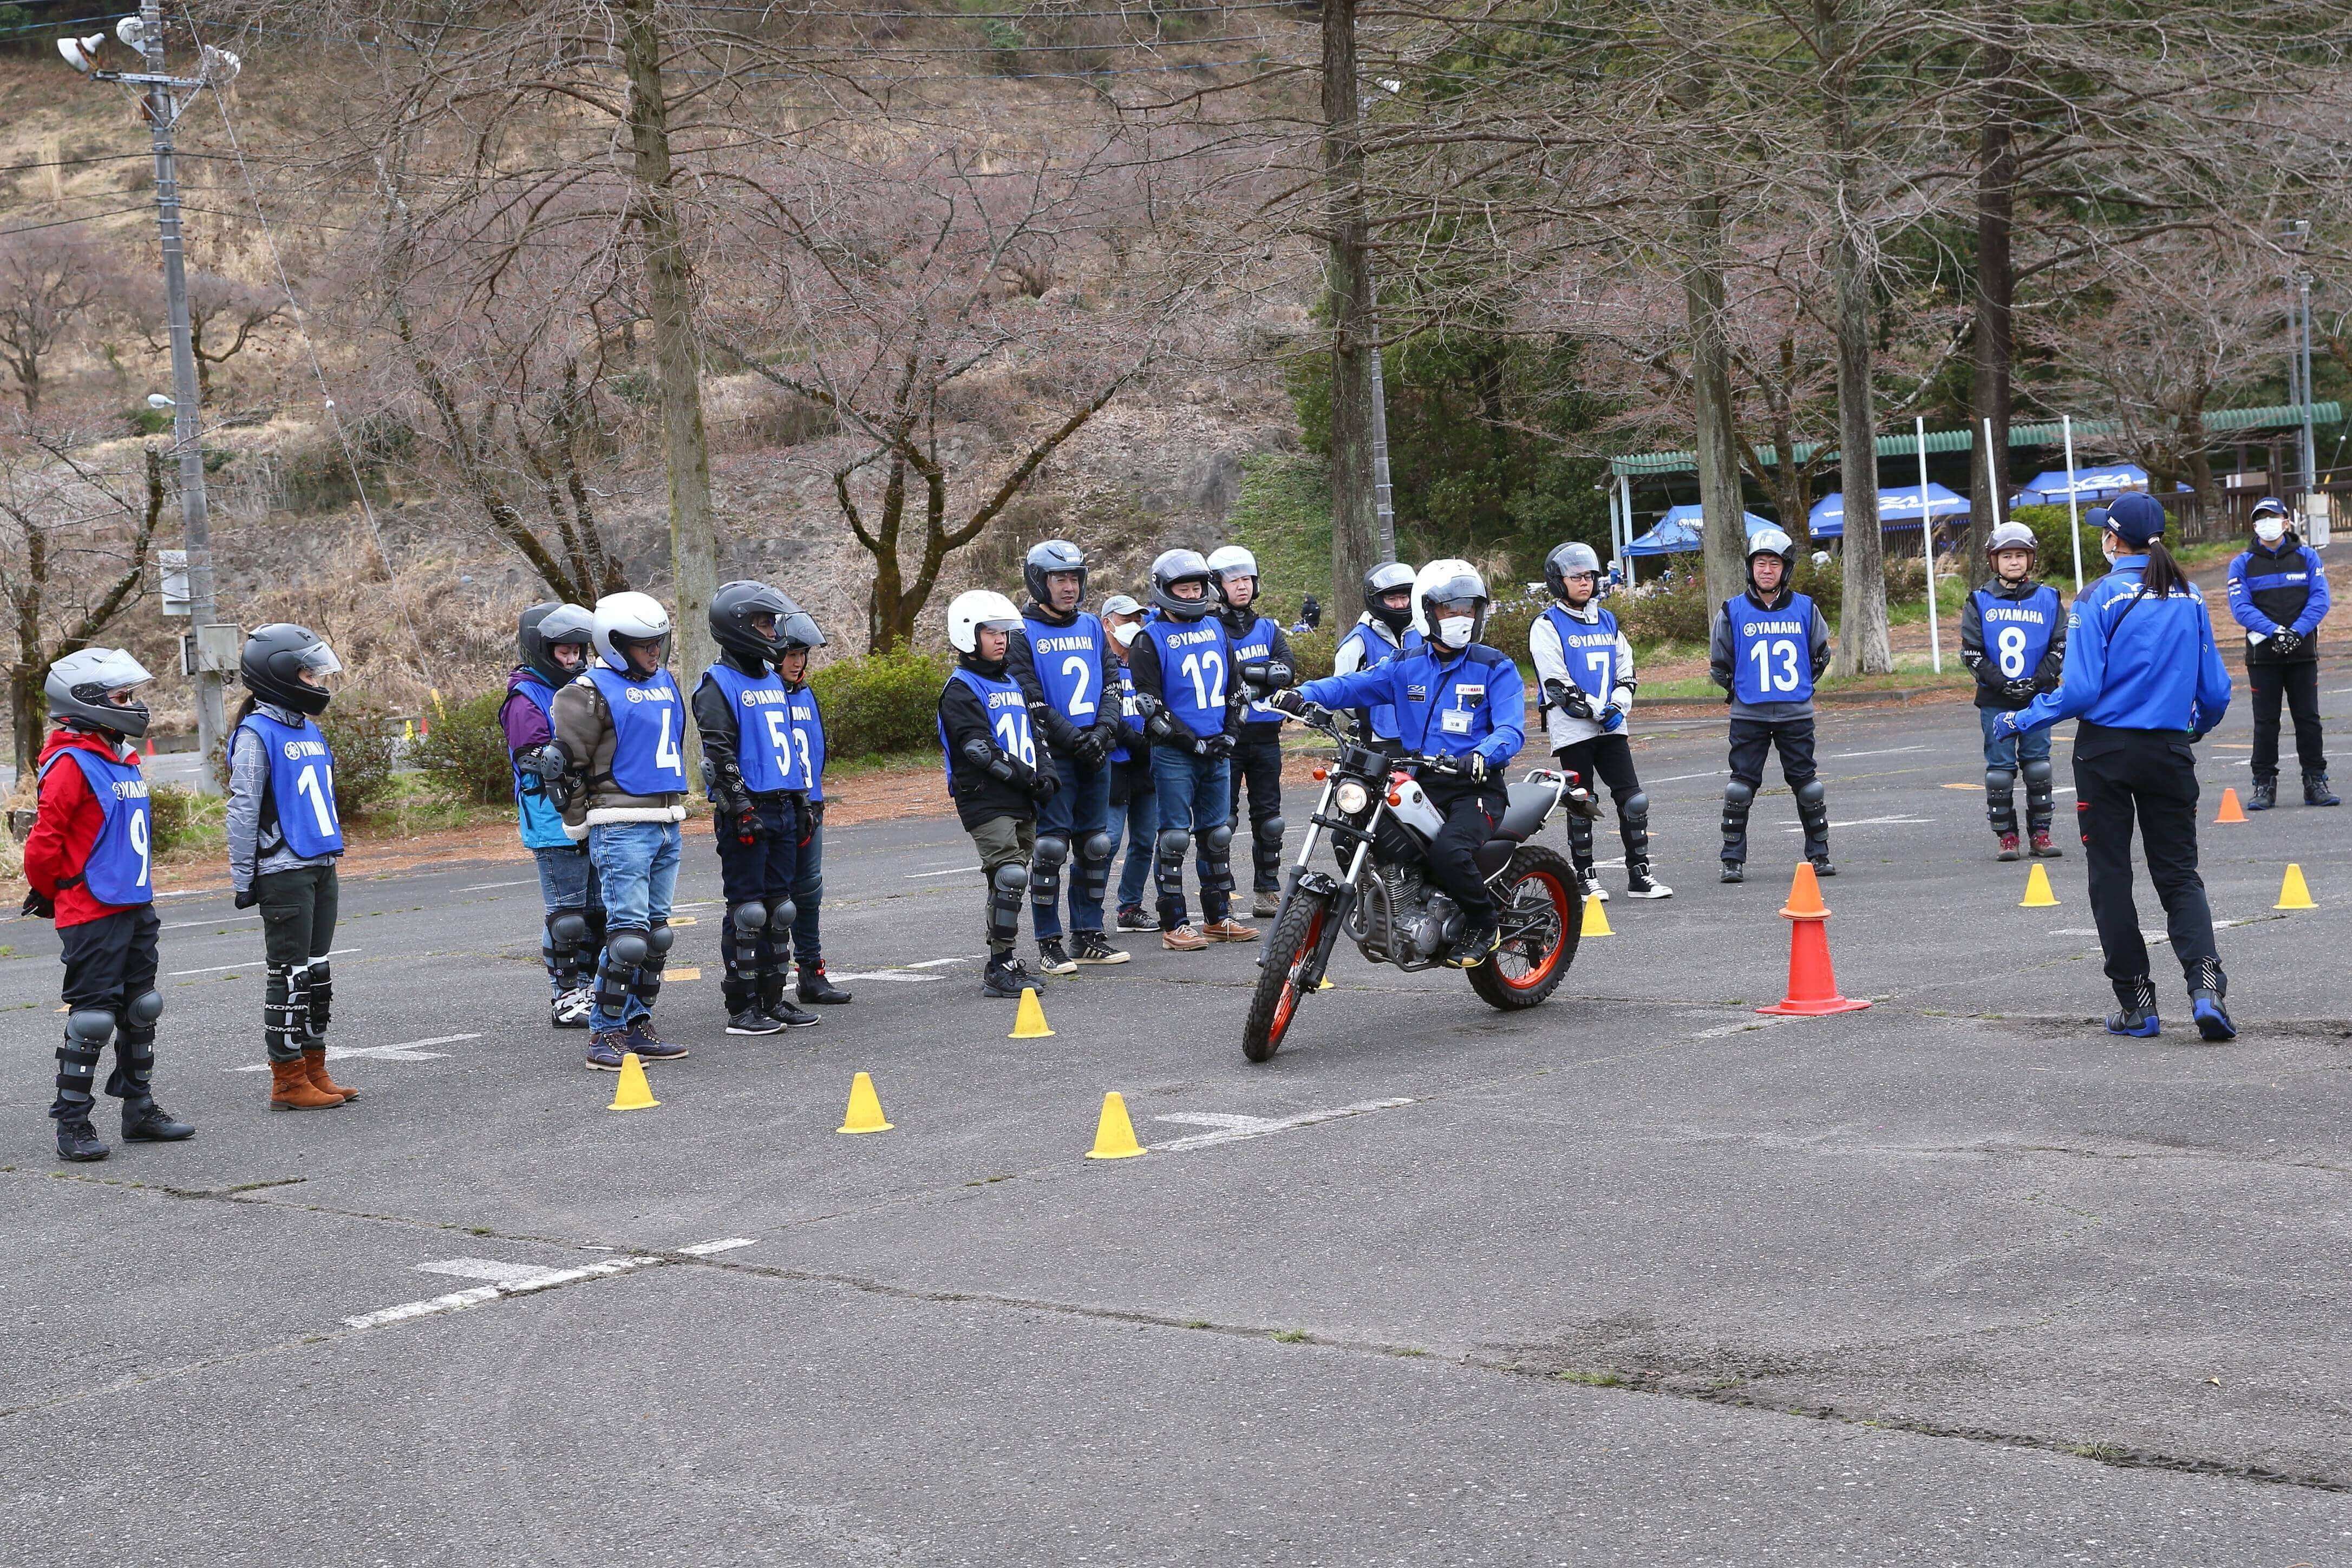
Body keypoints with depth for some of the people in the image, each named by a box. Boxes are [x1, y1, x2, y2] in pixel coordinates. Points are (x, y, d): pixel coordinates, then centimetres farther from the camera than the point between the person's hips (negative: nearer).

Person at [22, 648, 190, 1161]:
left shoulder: (126, 761, 13)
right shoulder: (71, 764, -15)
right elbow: (44, 842, -16)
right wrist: (50, 894, -4)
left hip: (136, 909, 9)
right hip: (92, 916, -9)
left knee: (140, 1011, 15)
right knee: (92, 1017, -5)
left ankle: (140, 1110, 25)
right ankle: (72, 1124, 3)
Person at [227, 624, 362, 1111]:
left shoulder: (310, 729, 14)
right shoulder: (256, 734, -11)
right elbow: (243, 810, -12)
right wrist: (243, 878, -14)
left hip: (321, 868, 8)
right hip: (283, 871, -8)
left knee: (316, 972, 12)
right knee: (288, 974, -4)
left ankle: (314, 1070, 19)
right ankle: (288, 1081, 1)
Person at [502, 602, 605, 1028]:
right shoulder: (526, 700, -9)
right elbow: (538, 759, -19)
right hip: (555, 825, -8)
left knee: (596, 911, 12)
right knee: (566, 914, -4)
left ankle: (586, 989, 22)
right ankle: (564, 997, 4)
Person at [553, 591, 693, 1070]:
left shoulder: (665, 682, 14)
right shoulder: (592, 691, -9)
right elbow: (569, 762, -8)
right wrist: (582, 825, -4)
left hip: (667, 826, 8)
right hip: (622, 828, -8)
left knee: (657, 934, 10)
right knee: (628, 933, -11)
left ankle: (638, 1026, 18)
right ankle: (604, 1035, -5)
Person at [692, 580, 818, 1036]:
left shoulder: (773, 680, 17)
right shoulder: (718, 685, -8)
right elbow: (719, 756, -14)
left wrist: (801, 801, 20)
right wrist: (741, 810, -19)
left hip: (782, 809, 8)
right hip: (747, 811, -8)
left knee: (780, 908, 10)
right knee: (748, 910, -5)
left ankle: (772, 999, 17)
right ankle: (741, 1007, 0)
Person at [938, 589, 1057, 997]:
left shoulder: (1012, 684, 20)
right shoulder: (961, 690, -7)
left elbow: (1033, 735, 22)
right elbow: (979, 749, -16)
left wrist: (1048, 773, 3)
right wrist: (1025, 777, -17)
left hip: (1020, 803, 8)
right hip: (985, 803, -8)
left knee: (1012, 883, 11)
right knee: (1010, 877, -17)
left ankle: (1004, 962, 20)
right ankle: (998, 970, -13)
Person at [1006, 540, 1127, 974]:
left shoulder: (1092, 625, 14)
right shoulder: (1023, 634, -3)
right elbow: (1032, 701, -10)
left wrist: (1104, 731, -6)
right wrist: (1074, 738, -17)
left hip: (1096, 754, 6)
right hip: (1051, 755, -6)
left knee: (1095, 846, 7)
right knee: (1051, 847, -7)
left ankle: (1088, 937, 16)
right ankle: (1049, 944, -1)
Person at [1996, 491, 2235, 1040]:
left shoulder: (2099, 600, -11)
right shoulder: (2189, 599, 2)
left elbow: (2079, 691, -15)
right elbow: (2216, 690, 5)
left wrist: (2019, 721, -1)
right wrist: (2197, 726, 27)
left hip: (2106, 751, -3)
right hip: (2169, 750, 3)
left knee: (2111, 876, 8)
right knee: (2179, 874, 8)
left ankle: (2137, 1004, 8)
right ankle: (2206, 984, -13)